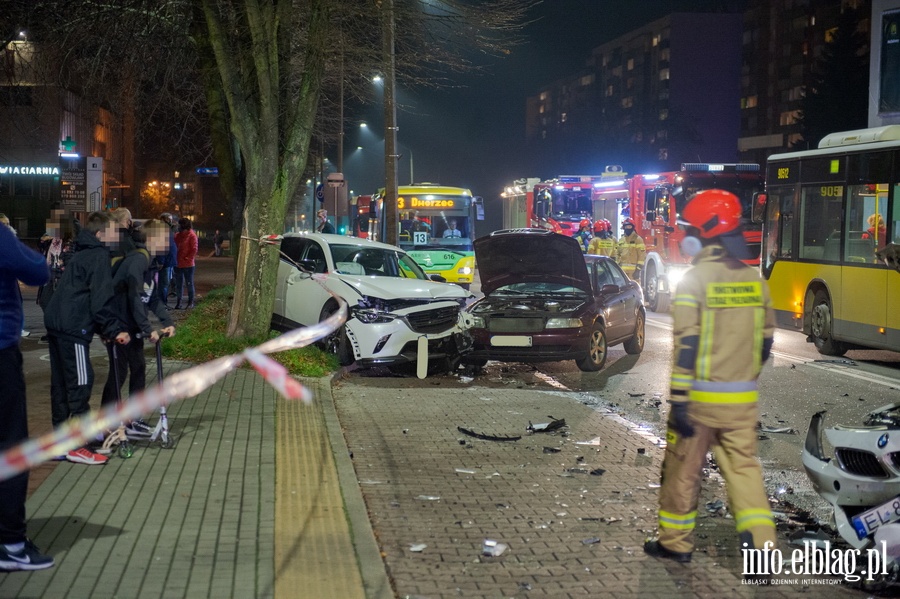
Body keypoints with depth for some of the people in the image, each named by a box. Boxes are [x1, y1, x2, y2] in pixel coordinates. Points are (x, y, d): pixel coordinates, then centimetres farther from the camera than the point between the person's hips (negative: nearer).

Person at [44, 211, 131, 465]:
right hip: (73, 328, -10)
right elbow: (100, 300, -16)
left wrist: (105, 328, 22)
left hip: (56, 323, 10)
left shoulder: (82, 255, 21)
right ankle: (77, 446, -5)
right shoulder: (99, 256, -8)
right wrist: (115, 330, -11)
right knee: (80, 383, -7)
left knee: (61, 383, 13)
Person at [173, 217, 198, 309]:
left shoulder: (191, 235, -8)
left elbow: (194, 249, -11)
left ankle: (191, 302, 11)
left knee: (189, 283, 4)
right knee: (178, 284, 9)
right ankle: (178, 302, 15)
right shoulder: (177, 235, 9)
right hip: (178, 264, 6)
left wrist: (187, 259, -13)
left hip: (188, 264, -6)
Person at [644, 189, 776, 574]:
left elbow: (685, 345, -16)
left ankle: (675, 543, 22)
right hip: (743, 398, 5)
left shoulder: (694, 279, -12)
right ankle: (761, 540, 0)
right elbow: (765, 340, 13)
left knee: (683, 470, 10)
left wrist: (679, 400, -15)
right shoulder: (754, 280, 6)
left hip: (701, 396, -5)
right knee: (743, 467, 11)